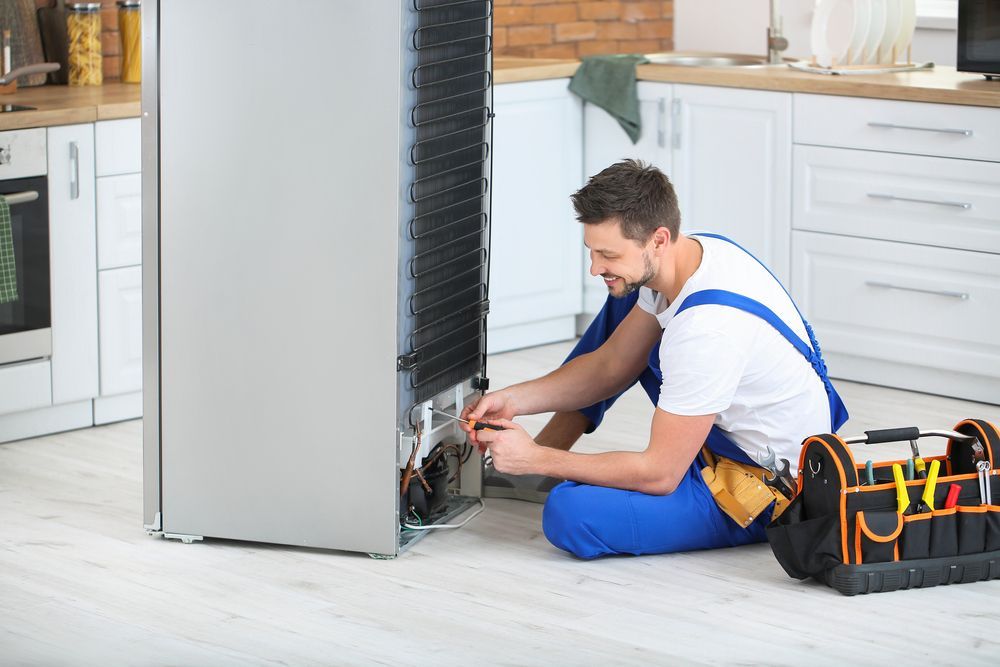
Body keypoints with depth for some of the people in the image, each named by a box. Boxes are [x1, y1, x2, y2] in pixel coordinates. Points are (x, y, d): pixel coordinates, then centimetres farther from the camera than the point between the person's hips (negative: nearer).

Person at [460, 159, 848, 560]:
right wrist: (515, 400, -5)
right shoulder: (698, 251, -5)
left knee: (570, 515, -27)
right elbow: (610, 367, 7)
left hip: (760, 494, -10)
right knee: (624, 300, 15)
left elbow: (659, 475, -26)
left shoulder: (706, 327, -34)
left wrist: (537, 460, -21)